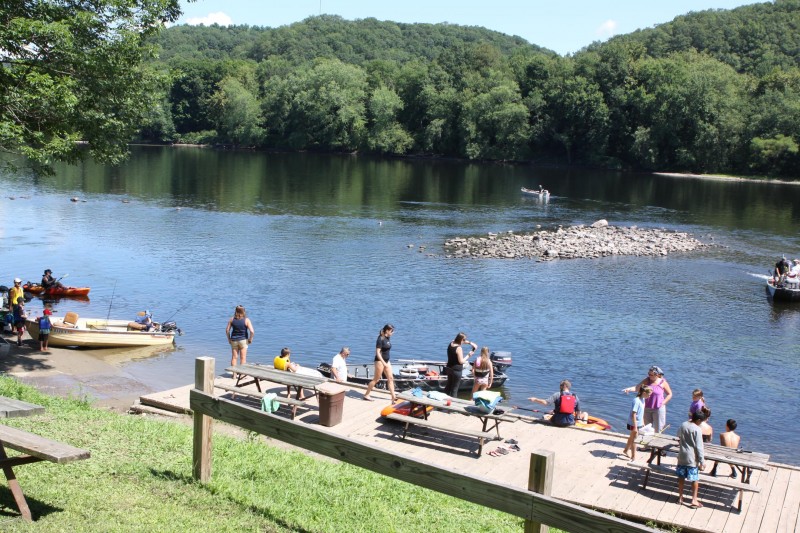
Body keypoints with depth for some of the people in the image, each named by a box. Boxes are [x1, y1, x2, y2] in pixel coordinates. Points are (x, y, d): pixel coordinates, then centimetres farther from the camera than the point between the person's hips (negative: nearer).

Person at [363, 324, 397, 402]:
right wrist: (383, 363, -26)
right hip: (380, 361, -8)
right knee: (376, 379, 0)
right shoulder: (381, 339, -17)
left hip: (386, 360, 8)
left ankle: (393, 397, 7)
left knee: (390, 378, 5)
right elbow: (378, 352, -21)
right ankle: (366, 395, 12)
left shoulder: (388, 338, 7)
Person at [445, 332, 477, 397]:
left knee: (448, 385, 23)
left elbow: (462, 341, 16)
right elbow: (461, 361, -20)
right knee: (454, 389, 4)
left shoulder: (451, 344, 0)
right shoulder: (458, 348, -24)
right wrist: (468, 356, -8)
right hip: (457, 370, -8)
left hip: (449, 368, 8)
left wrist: (470, 343, 4)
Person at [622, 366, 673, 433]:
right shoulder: (647, 380, -2)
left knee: (657, 429, 3)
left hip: (658, 409, -3)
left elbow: (669, 394, 2)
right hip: (647, 408, 3)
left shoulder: (663, 383, -8)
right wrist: (629, 389, -28)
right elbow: (637, 387, -10)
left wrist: (663, 403, -9)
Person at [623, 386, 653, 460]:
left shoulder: (643, 399, 2)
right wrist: (635, 427, -25)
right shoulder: (636, 401, -26)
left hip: (639, 423, 9)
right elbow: (633, 415, -25)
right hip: (634, 424, -9)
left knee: (632, 438, 23)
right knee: (634, 440, 2)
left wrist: (643, 423, 17)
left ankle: (625, 451, 41)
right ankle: (633, 457, 13)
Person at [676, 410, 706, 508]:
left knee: (681, 477, 15)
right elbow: (699, 447, -17)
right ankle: (694, 500, 8)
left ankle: (680, 498, 23)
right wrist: (702, 461, -13)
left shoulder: (683, 425, 1)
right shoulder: (697, 429, -17)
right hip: (692, 458, -6)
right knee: (695, 479, 6)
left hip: (682, 456, 6)